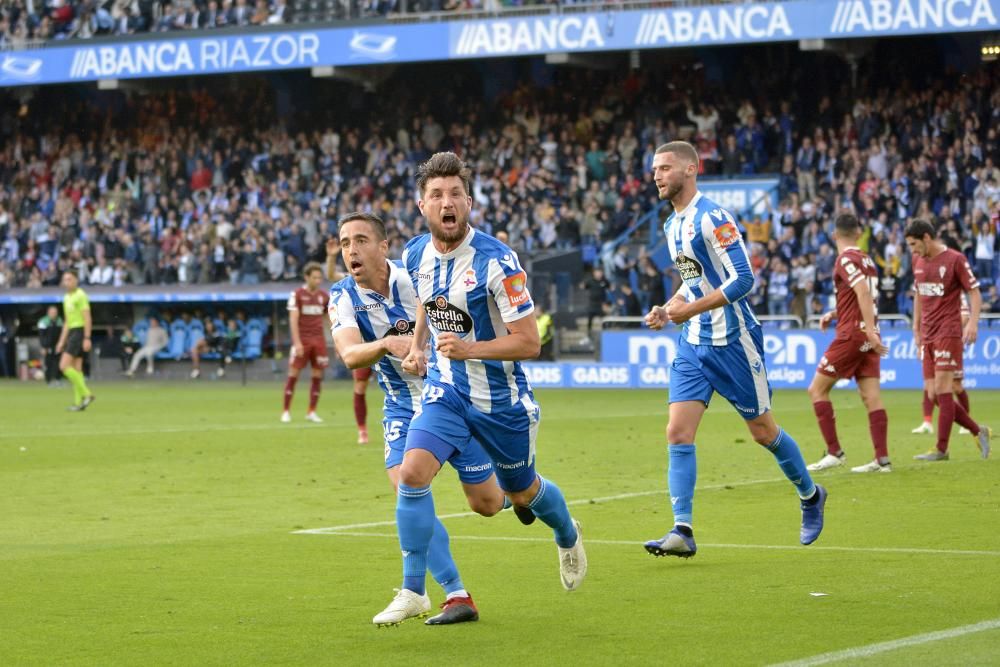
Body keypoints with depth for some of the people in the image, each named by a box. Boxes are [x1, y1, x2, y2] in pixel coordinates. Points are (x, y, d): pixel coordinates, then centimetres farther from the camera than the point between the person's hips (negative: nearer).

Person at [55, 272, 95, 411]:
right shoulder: (67, 298, 18)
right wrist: (61, 341, 20)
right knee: (76, 369, 5)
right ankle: (79, 402, 4)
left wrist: (87, 338, -22)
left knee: (64, 366, -15)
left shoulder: (80, 295, -10)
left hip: (80, 331, -9)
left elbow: (87, 318, -16)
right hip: (71, 333, 9)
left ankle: (86, 394, -12)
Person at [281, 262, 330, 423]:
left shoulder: (323, 296, 9)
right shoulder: (297, 294, -4)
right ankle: (286, 411, 2)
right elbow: (293, 319, -8)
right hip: (302, 340, -4)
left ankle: (311, 412, 10)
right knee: (293, 374, -4)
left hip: (318, 340, 4)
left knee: (318, 375, 2)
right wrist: (297, 342, -17)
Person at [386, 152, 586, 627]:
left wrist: (469, 348, -34)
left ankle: (568, 536, 53)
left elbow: (529, 342, -21)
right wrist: (416, 349, 2)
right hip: (444, 390, 3)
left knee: (522, 492, 17)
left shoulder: (496, 261, -22)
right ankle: (412, 591, -12)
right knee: (412, 472, -21)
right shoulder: (415, 255, -5)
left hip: (501, 396, -3)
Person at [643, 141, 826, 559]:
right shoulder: (672, 225, 11)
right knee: (678, 433, -7)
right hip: (693, 344, 8)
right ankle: (682, 531, -11)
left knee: (763, 431, 6)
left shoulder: (712, 218, -17)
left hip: (732, 341, -8)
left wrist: (691, 309, -24)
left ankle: (810, 496, 31)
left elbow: (743, 278, -22)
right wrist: (668, 309, 6)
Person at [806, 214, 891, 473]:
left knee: (817, 390, 1)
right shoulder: (866, 260, 15)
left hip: (852, 335, -8)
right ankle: (882, 459, -4)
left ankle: (834, 452, -3)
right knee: (871, 397, 3)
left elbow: (863, 291, -24)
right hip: (868, 337, 8)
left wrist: (870, 332, -29)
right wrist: (834, 314, 21)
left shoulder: (845, 259, -10)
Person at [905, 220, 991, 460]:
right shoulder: (918, 262, 13)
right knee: (933, 395, 3)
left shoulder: (955, 259, -7)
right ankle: (978, 432, 17)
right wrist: (916, 329, 19)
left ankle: (941, 449, -7)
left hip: (948, 332, -7)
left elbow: (974, 292, -6)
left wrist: (973, 322, -19)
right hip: (928, 336, 7)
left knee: (943, 390, -11)